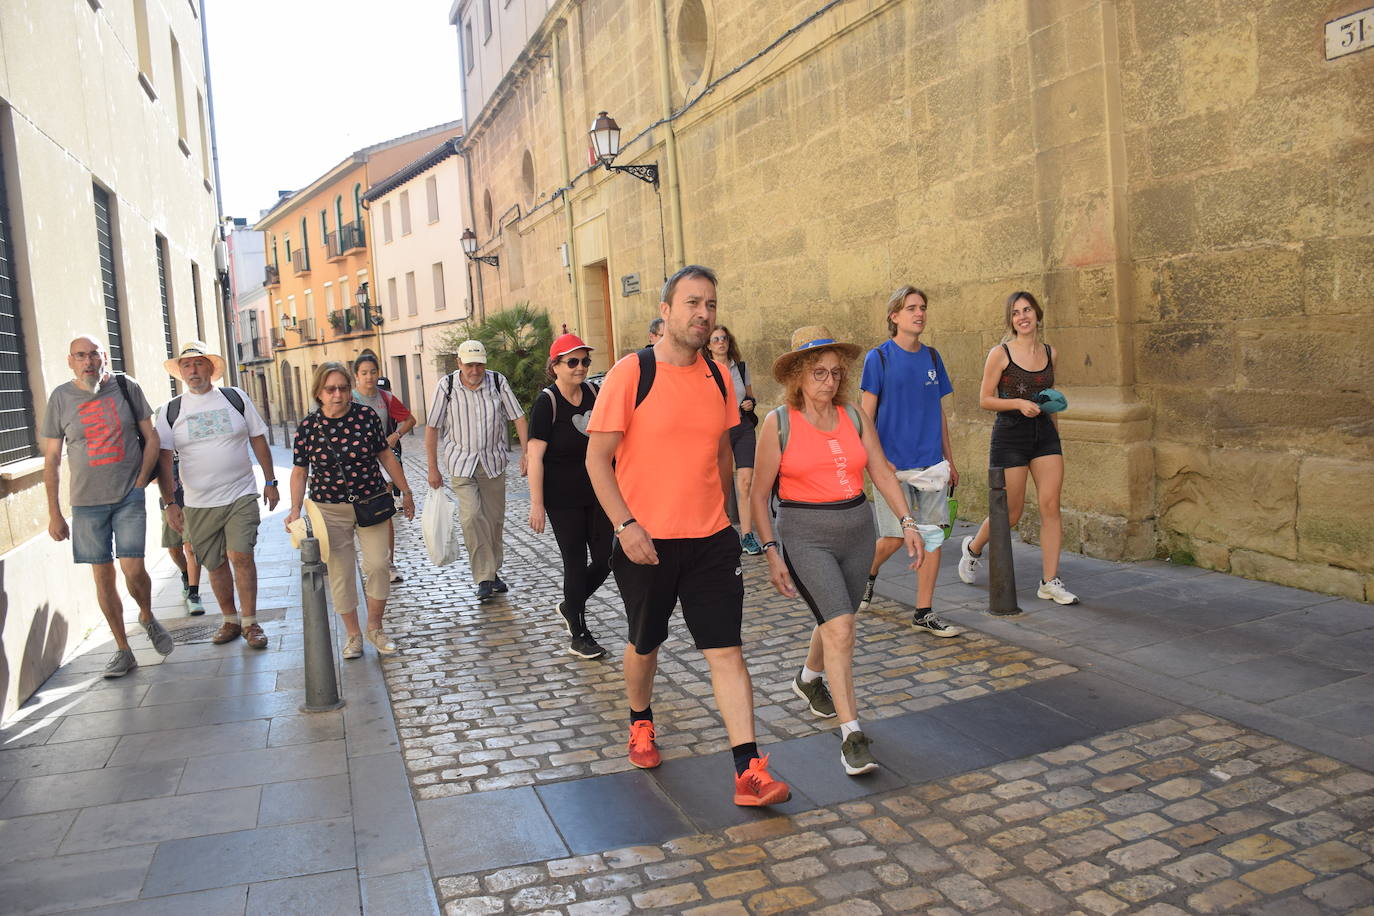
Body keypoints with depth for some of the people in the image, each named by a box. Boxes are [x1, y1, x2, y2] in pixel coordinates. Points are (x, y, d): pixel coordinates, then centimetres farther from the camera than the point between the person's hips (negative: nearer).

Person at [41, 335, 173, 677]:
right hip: (86, 502, 1)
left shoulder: (126, 387, 0)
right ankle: (123, 650, 15)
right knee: (103, 576, 5)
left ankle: (147, 617, 22)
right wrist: (55, 514, 2)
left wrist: (140, 481, -4)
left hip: (129, 498, -1)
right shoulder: (60, 398, 1)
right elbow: (52, 459, 5)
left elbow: (151, 438, 7)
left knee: (133, 569, -10)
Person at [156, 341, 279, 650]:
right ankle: (230, 620, 24)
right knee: (216, 565, 8)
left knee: (240, 555, -12)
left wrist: (271, 482, 7)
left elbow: (258, 440, 9)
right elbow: (164, 459, 2)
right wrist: (170, 503, -4)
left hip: (241, 496, -1)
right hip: (197, 503, 1)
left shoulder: (236, 398, 4)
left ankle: (250, 622, -1)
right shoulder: (170, 411, 3)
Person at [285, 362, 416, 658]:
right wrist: (295, 509, -10)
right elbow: (300, 472, 2)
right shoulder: (308, 427, -4)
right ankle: (353, 634, 20)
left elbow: (385, 456, 6)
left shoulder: (366, 416, -4)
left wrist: (406, 492, 10)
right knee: (340, 572, 3)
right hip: (330, 511, 0)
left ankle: (375, 628, 14)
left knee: (377, 564, -7)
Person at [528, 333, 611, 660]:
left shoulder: (592, 394, 4)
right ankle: (578, 635, 16)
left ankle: (570, 606, 33)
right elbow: (535, 456, -16)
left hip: (596, 494, 6)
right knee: (576, 564, 1)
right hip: (563, 499, -6)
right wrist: (536, 504, -19)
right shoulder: (546, 402, -13)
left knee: (605, 559, 7)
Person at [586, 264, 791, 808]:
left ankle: (749, 771, 2)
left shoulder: (718, 376, 5)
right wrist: (626, 524, -17)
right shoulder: (631, 373, -10)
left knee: (727, 650, -1)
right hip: (646, 541, -3)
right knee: (645, 644, 16)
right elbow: (597, 457, -10)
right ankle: (640, 723, 44)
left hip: (711, 540, 3)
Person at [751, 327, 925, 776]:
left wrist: (907, 523, -2)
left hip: (857, 528, 5)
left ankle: (809, 679, 50)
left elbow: (882, 473, 7)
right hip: (805, 534, -5)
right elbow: (760, 494, -3)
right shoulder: (779, 422, -7)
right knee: (840, 627, -17)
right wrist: (771, 552, -6)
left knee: (836, 621, 19)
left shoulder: (854, 416, 5)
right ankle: (851, 735, -11)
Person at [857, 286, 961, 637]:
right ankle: (868, 573, 31)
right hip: (893, 463, -5)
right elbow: (866, 414, -6)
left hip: (930, 462, 5)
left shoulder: (932, 357, 10)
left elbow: (939, 413, 15)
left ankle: (924, 613, 12)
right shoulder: (879, 357, -4)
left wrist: (949, 460, 15)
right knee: (895, 537, -1)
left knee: (933, 534, 3)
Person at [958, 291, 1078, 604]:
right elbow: (985, 400, -6)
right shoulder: (1000, 353, -6)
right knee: (1011, 513, 3)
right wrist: (1018, 403, -20)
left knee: (1051, 505, -4)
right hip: (1010, 436, -4)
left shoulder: (1049, 353, 9)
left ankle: (1050, 582, 3)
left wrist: (1053, 419, 21)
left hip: (1045, 435, 5)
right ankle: (973, 547, 33)